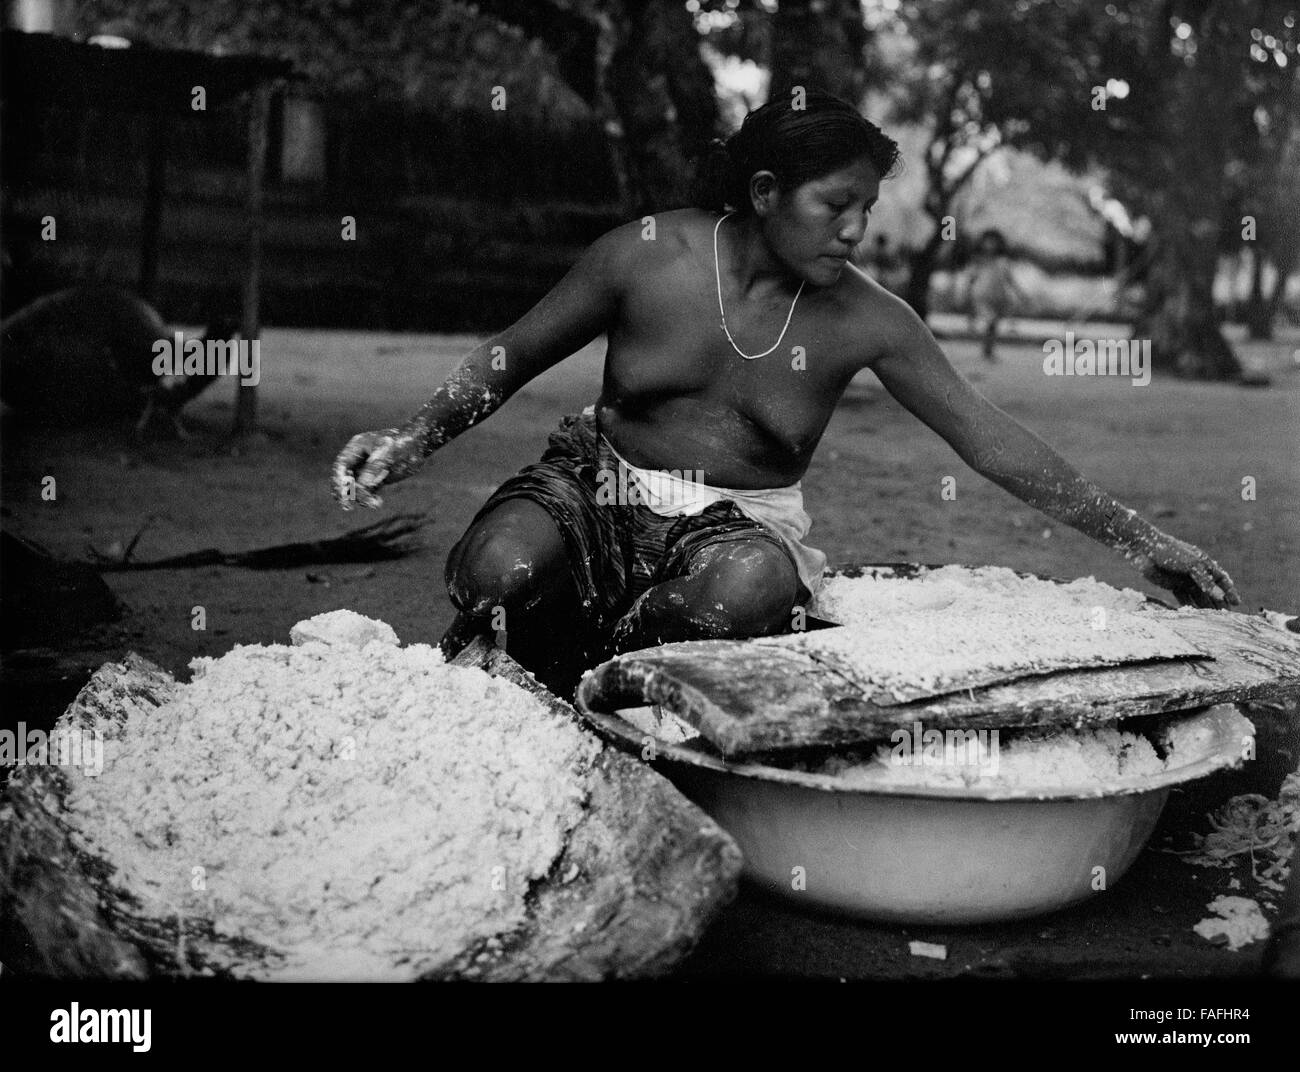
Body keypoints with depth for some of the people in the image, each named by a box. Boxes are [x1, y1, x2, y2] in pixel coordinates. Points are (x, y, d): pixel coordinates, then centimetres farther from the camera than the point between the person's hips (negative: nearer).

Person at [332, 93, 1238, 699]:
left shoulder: (868, 321, -6)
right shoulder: (649, 257, -8)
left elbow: (991, 439, -3)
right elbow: (515, 353, 3)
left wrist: (1141, 541, -4)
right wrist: (414, 441, -10)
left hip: (744, 525, 1)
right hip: (601, 488, 0)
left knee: (750, 582, -37)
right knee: (501, 565, -33)